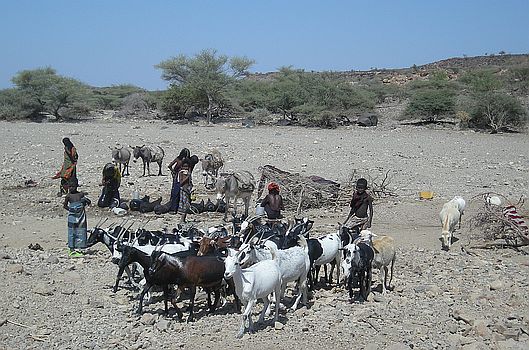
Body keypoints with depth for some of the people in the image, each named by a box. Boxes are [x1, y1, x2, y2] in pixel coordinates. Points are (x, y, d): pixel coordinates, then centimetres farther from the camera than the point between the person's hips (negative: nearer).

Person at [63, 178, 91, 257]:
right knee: (72, 233, 2)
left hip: (81, 216, 2)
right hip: (72, 217, -2)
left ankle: (78, 249, 12)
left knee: (80, 232, 4)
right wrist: (70, 209, -17)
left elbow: (88, 202, 10)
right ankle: (71, 249, 9)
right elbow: (65, 205, -1)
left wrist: (85, 200, -11)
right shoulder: (68, 196, -4)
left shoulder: (81, 194, 1)